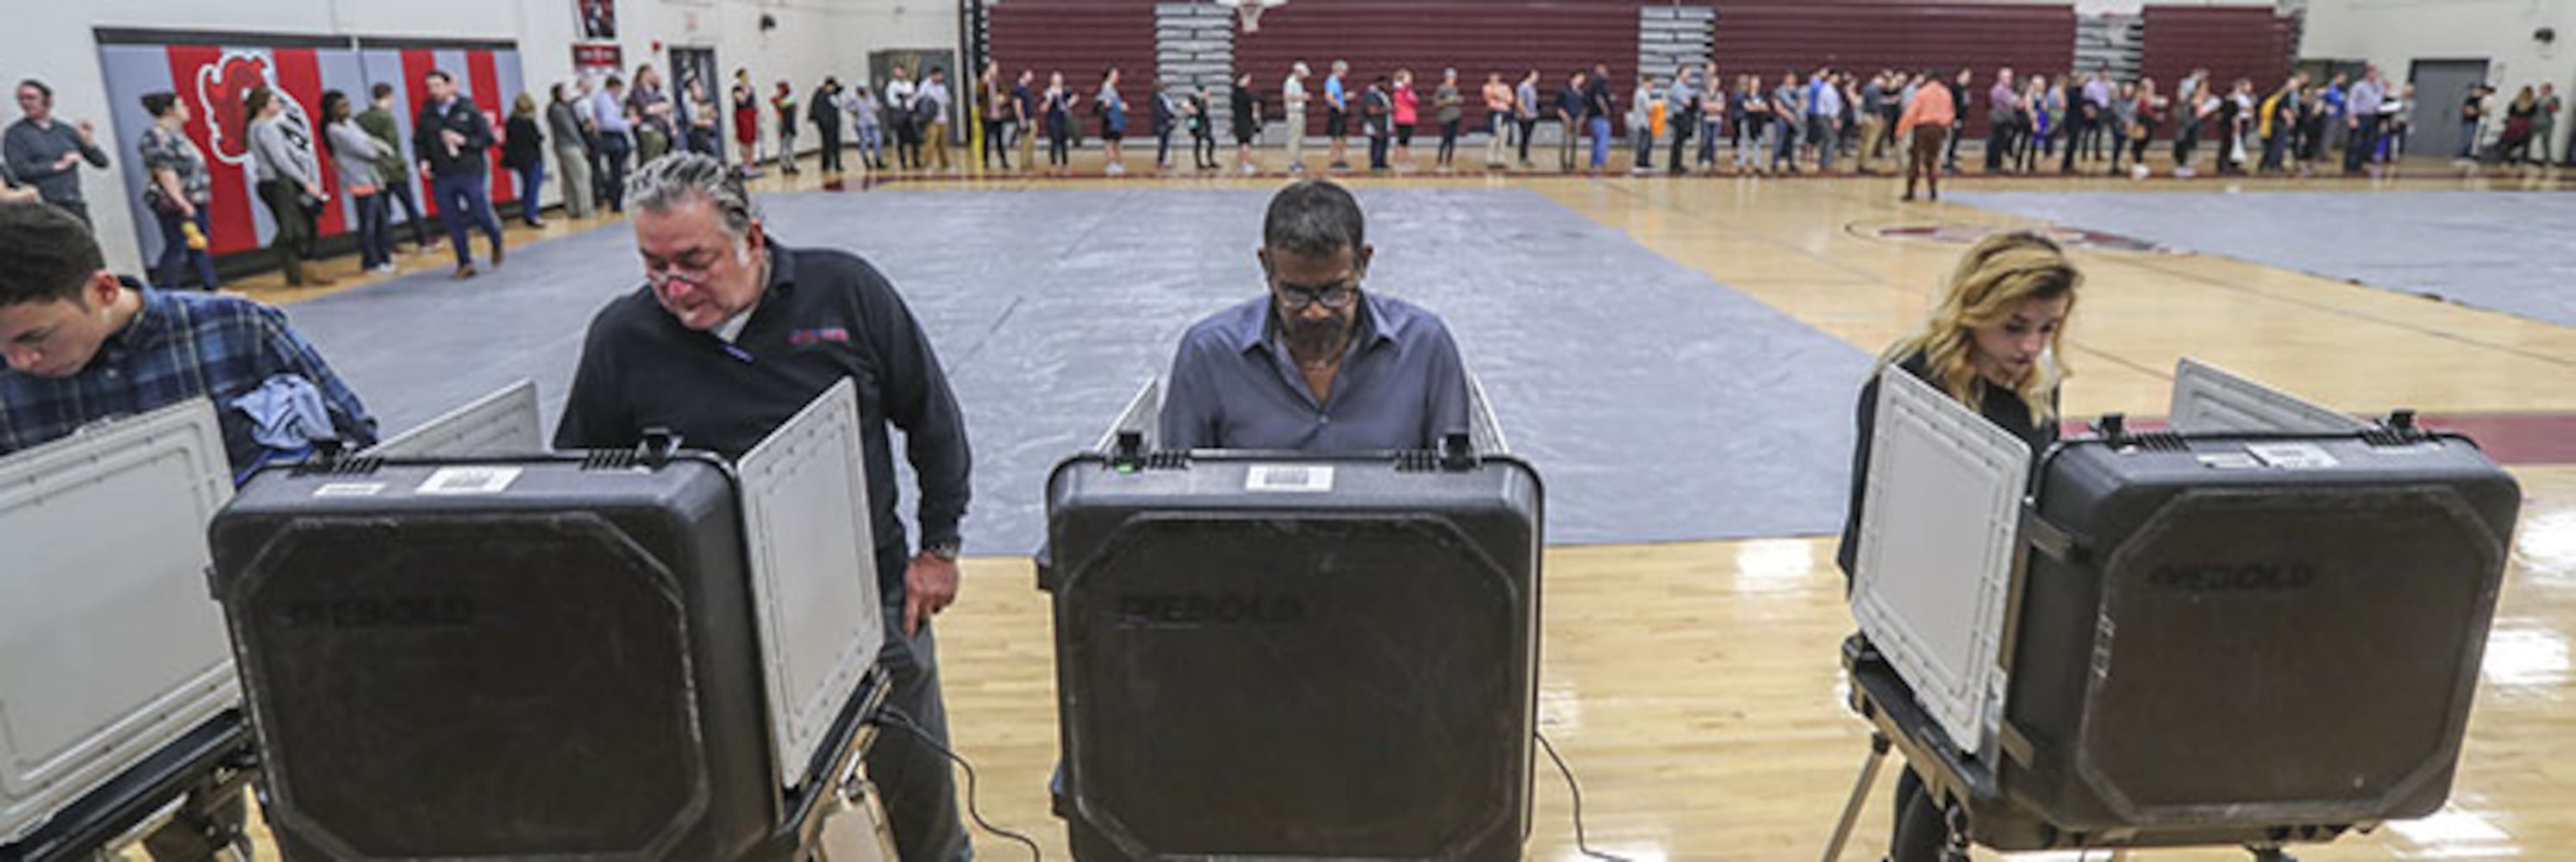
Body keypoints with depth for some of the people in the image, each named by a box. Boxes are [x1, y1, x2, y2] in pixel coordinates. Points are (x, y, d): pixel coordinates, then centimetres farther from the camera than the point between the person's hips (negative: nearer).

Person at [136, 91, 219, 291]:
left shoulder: (175, 133, 15)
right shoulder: (157, 137, -15)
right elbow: (164, 173, -20)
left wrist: (199, 198, 21)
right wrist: (182, 203, -23)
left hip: (194, 200, 10)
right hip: (175, 205, -10)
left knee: (201, 245, 13)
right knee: (176, 249, -7)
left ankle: (211, 287, 19)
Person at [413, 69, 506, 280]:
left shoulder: (467, 109, -2)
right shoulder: (426, 115, 5)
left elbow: (487, 138, -3)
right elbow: (418, 142, 13)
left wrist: (464, 141, -16)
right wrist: (423, 160, -4)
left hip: (470, 173, -3)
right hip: (441, 177, 3)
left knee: (482, 214, -1)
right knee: (452, 222, 4)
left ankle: (497, 245, 30)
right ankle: (465, 263, 14)